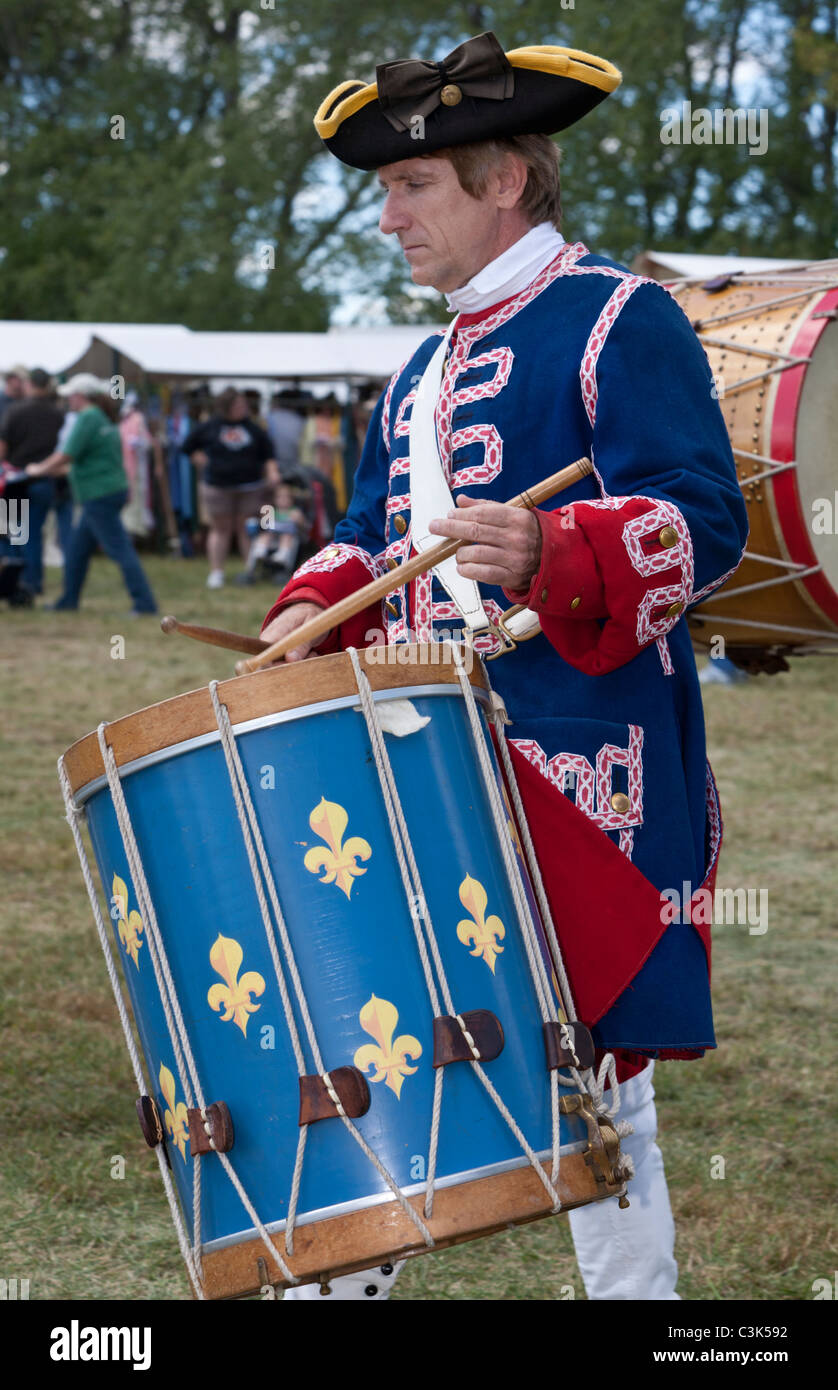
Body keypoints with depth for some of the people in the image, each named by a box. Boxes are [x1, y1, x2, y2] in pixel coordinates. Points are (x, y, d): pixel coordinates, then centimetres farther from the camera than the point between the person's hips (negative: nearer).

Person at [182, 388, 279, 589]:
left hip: (250, 487, 1)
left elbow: (268, 453, 9)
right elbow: (188, 447, 10)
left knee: (247, 530, 1)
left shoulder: (253, 428, 5)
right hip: (217, 487, -1)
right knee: (220, 529, 4)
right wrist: (205, 462, 1)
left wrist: (272, 472, -5)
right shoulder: (209, 427, 0)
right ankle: (216, 572, 9)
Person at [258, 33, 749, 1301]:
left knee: (593, 1064, -2)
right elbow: (375, 537, 26)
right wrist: (313, 614, 4)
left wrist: (551, 556, -33)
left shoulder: (618, 319, -5)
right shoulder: (425, 370, 21)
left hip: (579, 777, -8)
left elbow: (703, 520, -15)